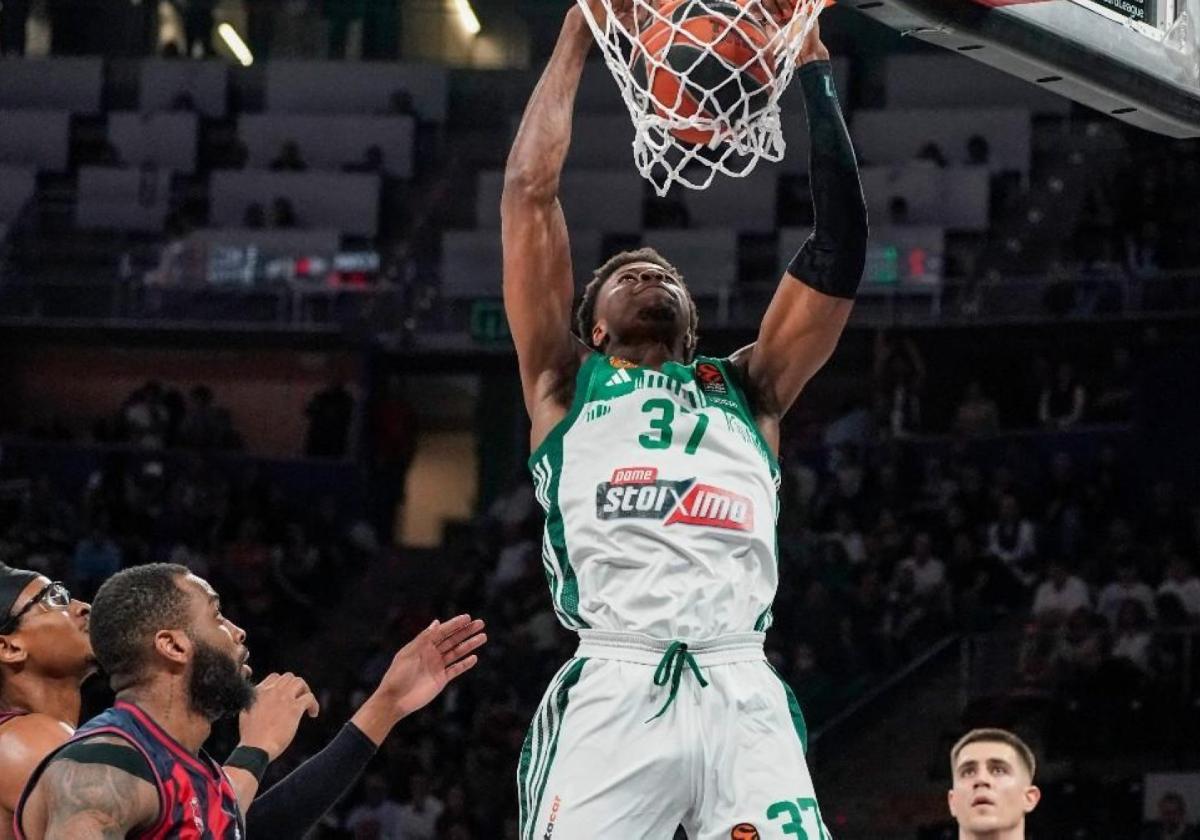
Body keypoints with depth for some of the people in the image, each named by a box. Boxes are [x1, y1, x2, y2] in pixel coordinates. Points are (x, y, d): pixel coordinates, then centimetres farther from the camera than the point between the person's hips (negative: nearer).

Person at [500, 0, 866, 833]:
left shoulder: (747, 388, 28)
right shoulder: (568, 382, 22)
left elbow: (841, 246, 20)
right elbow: (530, 190, 15)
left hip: (741, 694, 2)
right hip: (614, 691, -2)